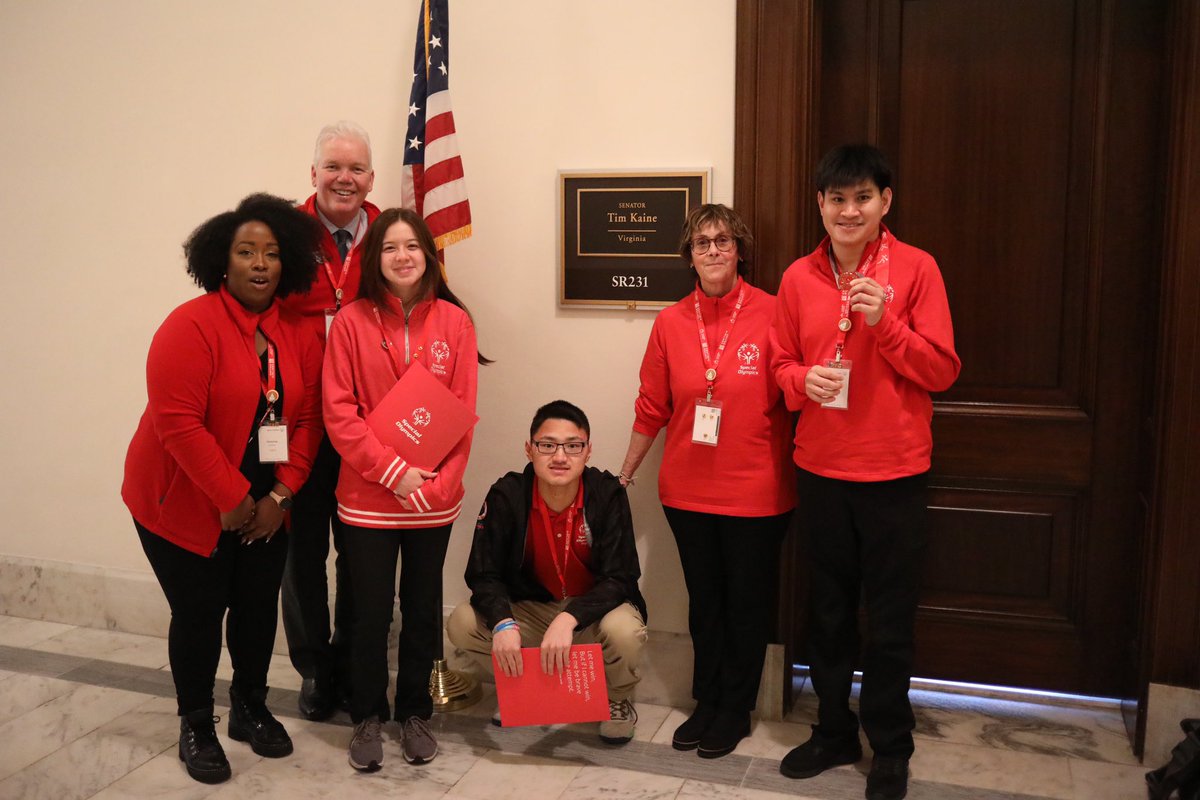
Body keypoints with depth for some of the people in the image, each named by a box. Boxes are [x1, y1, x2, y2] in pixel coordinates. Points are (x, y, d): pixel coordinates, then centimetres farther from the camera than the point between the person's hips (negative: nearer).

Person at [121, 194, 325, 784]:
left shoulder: (298, 335, 0)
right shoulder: (191, 326, -17)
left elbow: (307, 420, 0)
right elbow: (178, 423, -22)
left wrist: (279, 496, -8)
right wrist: (232, 499, -20)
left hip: (263, 505, 5)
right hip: (186, 504, -5)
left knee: (258, 607, 11)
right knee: (199, 614, 5)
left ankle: (251, 709, 34)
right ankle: (196, 725, 26)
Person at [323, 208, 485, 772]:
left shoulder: (454, 322, -2)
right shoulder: (351, 321, -6)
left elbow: (463, 414, -2)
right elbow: (338, 413, -8)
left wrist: (437, 484, -11)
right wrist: (393, 472, -16)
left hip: (434, 498, 2)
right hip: (368, 498, -1)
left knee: (423, 609, 13)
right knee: (372, 611, 8)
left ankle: (414, 712, 33)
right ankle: (367, 716, 29)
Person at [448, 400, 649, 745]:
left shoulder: (608, 494, -20)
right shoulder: (506, 496, -15)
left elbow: (619, 578, -23)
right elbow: (483, 574, -14)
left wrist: (569, 619, -39)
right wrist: (502, 623, -35)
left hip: (593, 610, -2)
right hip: (531, 610, 2)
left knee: (624, 629, -35)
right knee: (462, 624, -21)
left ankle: (618, 699, 2)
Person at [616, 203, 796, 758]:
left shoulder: (771, 315, -9)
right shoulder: (671, 323, 1)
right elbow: (652, 409, 8)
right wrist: (624, 475, 12)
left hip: (755, 492, -3)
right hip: (688, 490, 3)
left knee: (746, 603, 12)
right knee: (704, 602, 17)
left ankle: (735, 711, 30)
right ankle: (706, 703, 34)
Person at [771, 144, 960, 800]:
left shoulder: (916, 268, -6)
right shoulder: (799, 278, 3)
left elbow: (942, 370, -8)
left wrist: (884, 323, -21)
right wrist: (804, 378, -12)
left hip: (893, 469, -3)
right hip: (819, 468, 3)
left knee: (888, 622, 7)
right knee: (828, 611, 16)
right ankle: (834, 732, 35)